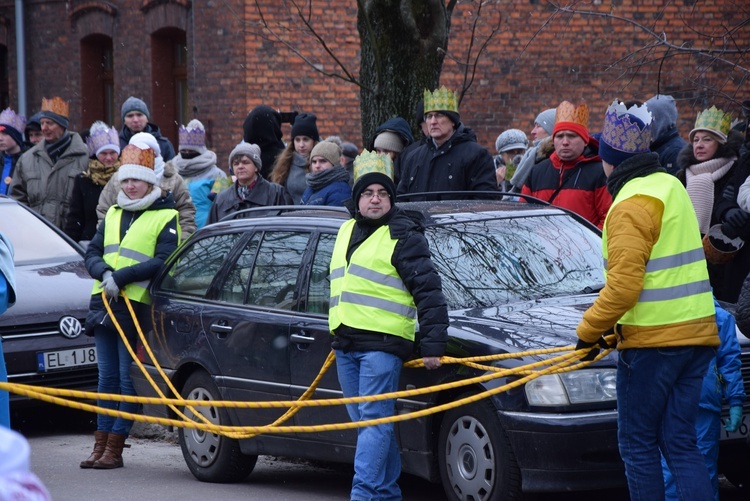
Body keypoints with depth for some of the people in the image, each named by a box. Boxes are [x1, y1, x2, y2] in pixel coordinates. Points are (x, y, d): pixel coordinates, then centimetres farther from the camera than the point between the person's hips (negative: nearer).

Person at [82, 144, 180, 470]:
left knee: (128, 379, -4)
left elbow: (163, 263, -13)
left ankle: (114, 449, -1)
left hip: (137, 306, -6)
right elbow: (92, 253, 12)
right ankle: (100, 445, 14)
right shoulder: (112, 214, 18)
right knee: (107, 377, 10)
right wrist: (105, 273, -10)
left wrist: (121, 277, -19)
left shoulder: (166, 217, -2)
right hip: (104, 304, 6)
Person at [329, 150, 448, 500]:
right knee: (366, 422, 10)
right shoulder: (347, 231, 19)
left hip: (382, 343, -8)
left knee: (374, 420, -12)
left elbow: (429, 292, -9)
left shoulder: (403, 236, -5)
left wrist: (433, 345, -14)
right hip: (345, 344, 8)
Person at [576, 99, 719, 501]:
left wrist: (590, 330, -7)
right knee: (680, 444, 8)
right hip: (697, 332, 8)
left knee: (637, 443, 2)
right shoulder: (671, 186, 15)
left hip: (653, 340, -8)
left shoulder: (631, 205, -14)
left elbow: (623, 286, -21)